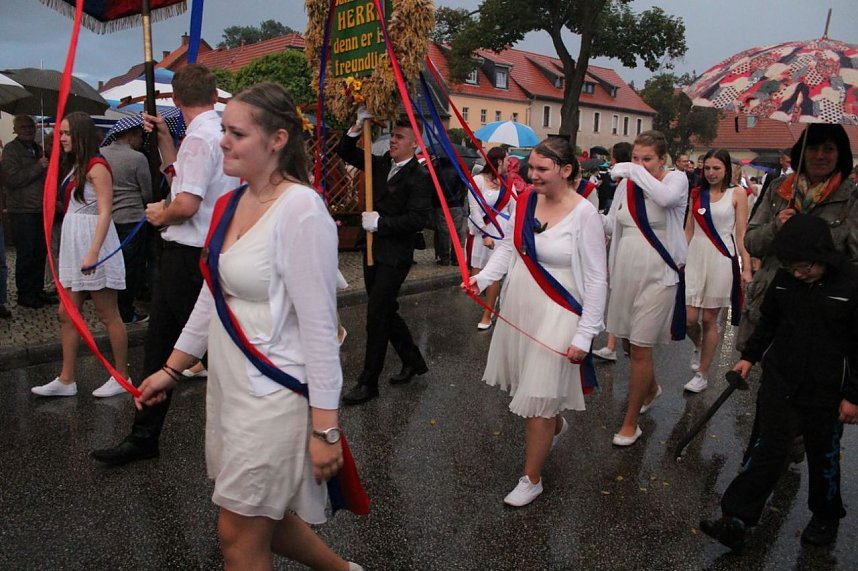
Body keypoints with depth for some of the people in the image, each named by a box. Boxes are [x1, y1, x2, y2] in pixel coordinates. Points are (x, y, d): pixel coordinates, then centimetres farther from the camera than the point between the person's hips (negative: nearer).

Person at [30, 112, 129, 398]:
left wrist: (93, 253, -26)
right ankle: (66, 380, 17)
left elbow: (104, 213, -18)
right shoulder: (77, 167, 16)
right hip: (73, 247, 9)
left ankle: (122, 377, 10)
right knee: (67, 314, 9)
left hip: (93, 247, -9)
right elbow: (73, 208, 15)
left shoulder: (97, 167, -11)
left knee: (108, 315, -1)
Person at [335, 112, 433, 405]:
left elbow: (420, 218, -23)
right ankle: (413, 361, 35)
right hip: (373, 251, 8)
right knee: (386, 312, 17)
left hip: (395, 257, -8)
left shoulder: (419, 176, -13)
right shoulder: (381, 164, 8)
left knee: (377, 315, -3)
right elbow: (346, 153, 15)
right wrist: (357, 127, -1)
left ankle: (368, 382, 9)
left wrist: (380, 222, -20)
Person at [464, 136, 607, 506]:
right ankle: (555, 425, 53)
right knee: (527, 385, 20)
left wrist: (584, 336, -14)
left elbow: (597, 280, -13)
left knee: (537, 399, 1)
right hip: (518, 308, 6)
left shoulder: (584, 214, -16)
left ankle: (532, 479, 22)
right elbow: (509, 246, 9)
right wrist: (483, 277, -9)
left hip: (555, 316, -6)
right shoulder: (526, 200, 1)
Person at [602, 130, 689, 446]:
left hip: (657, 277, -6)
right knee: (627, 340, 18)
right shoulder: (626, 184, 6)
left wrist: (635, 171, -23)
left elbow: (666, 197, -31)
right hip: (625, 274, 6)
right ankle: (651, 388, 48)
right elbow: (611, 225, 11)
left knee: (640, 349, -4)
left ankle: (630, 423, 10)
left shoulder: (676, 178, -6)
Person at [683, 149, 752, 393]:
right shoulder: (696, 194, 10)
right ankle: (698, 347, 32)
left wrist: (746, 267, -7)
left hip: (721, 259, -3)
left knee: (709, 319, 2)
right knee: (689, 318, -3)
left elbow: (741, 233, -2)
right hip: (695, 257, 3)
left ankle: (702, 374, 15)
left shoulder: (737, 193, 2)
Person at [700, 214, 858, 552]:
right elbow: (768, 321, 13)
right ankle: (735, 519, 1)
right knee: (770, 449, 1)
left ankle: (826, 518, 39)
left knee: (824, 456, 16)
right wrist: (750, 356, 11)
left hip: (826, 391, -2)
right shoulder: (785, 278, -4)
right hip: (779, 381, 2)